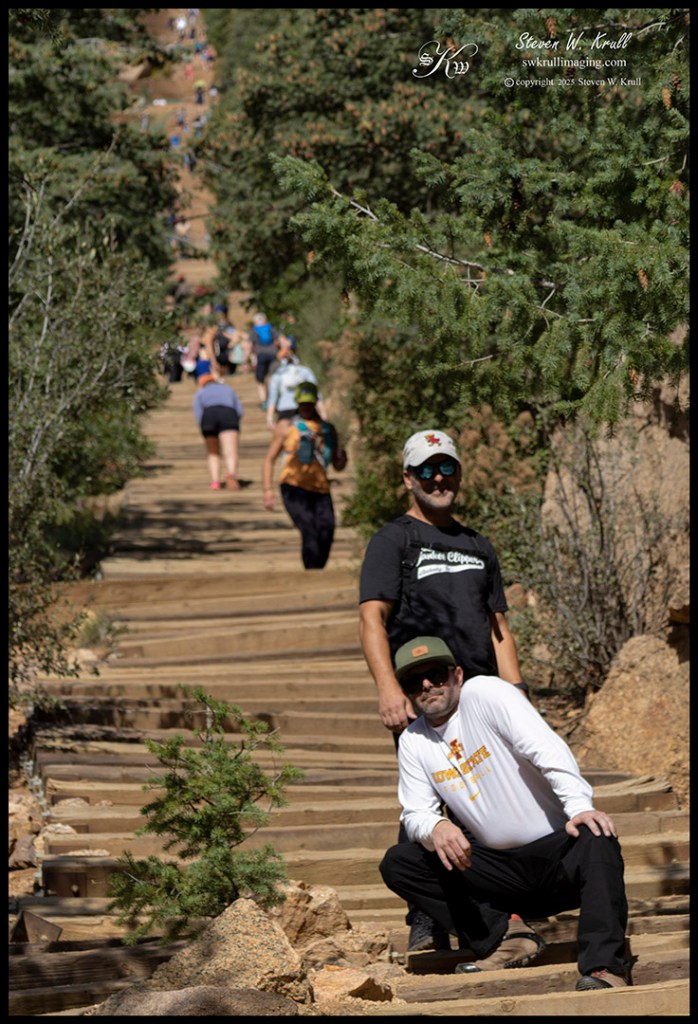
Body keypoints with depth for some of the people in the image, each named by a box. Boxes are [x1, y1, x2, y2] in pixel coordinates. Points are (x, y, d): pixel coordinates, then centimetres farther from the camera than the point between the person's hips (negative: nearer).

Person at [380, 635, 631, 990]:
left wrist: (580, 806, -35)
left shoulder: (484, 694, -7)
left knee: (596, 838, -37)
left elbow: (547, 750, -19)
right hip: (500, 872, 5)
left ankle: (604, 967, -43)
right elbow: (415, 813, 2)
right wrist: (435, 828, -25)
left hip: (556, 852, -5)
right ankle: (504, 934, -15)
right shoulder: (412, 742, 8)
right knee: (397, 864, -12)